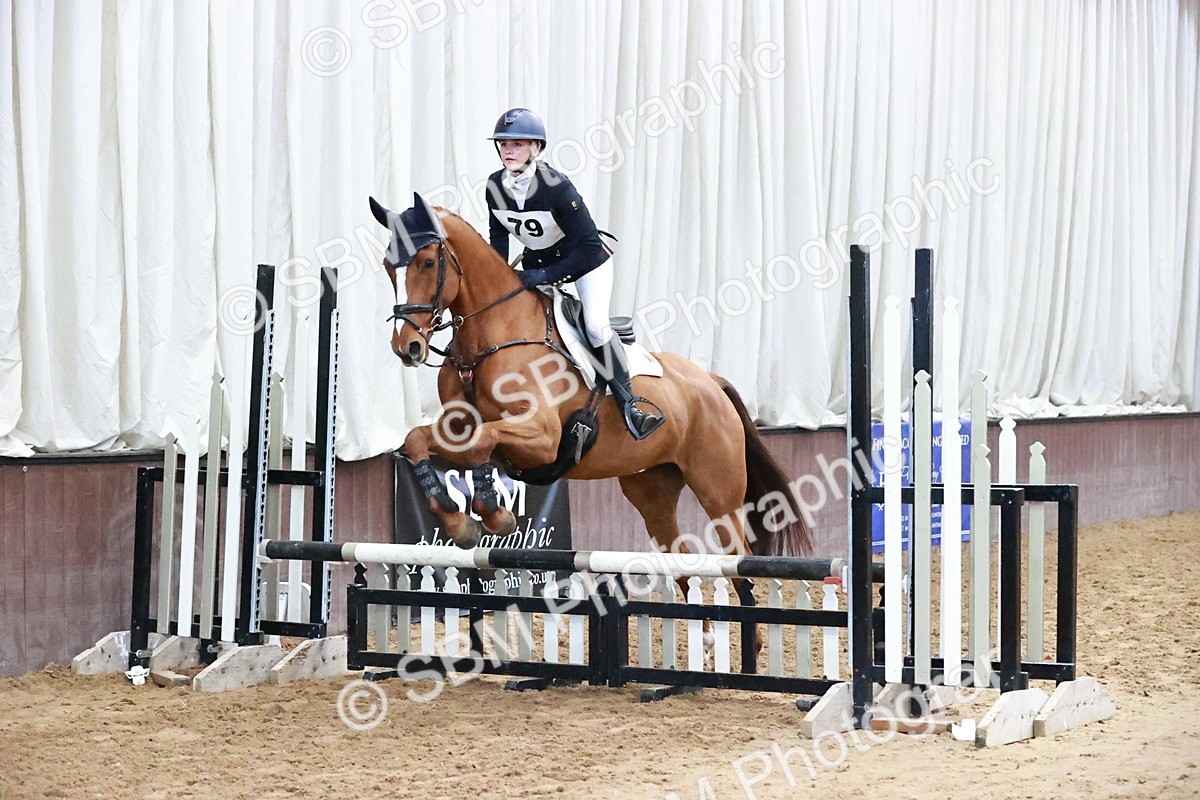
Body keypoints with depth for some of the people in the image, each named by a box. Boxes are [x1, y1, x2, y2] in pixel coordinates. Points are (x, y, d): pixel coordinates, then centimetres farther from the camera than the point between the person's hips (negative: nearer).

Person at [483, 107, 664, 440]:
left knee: (596, 325, -24)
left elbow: (589, 246, -29)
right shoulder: (494, 188, -12)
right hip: (536, 262, 7)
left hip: (587, 262, -6)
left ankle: (629, 405, -17)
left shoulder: (556, 186, -30)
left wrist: (546, 275, -32)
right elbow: (498, 238, 5)